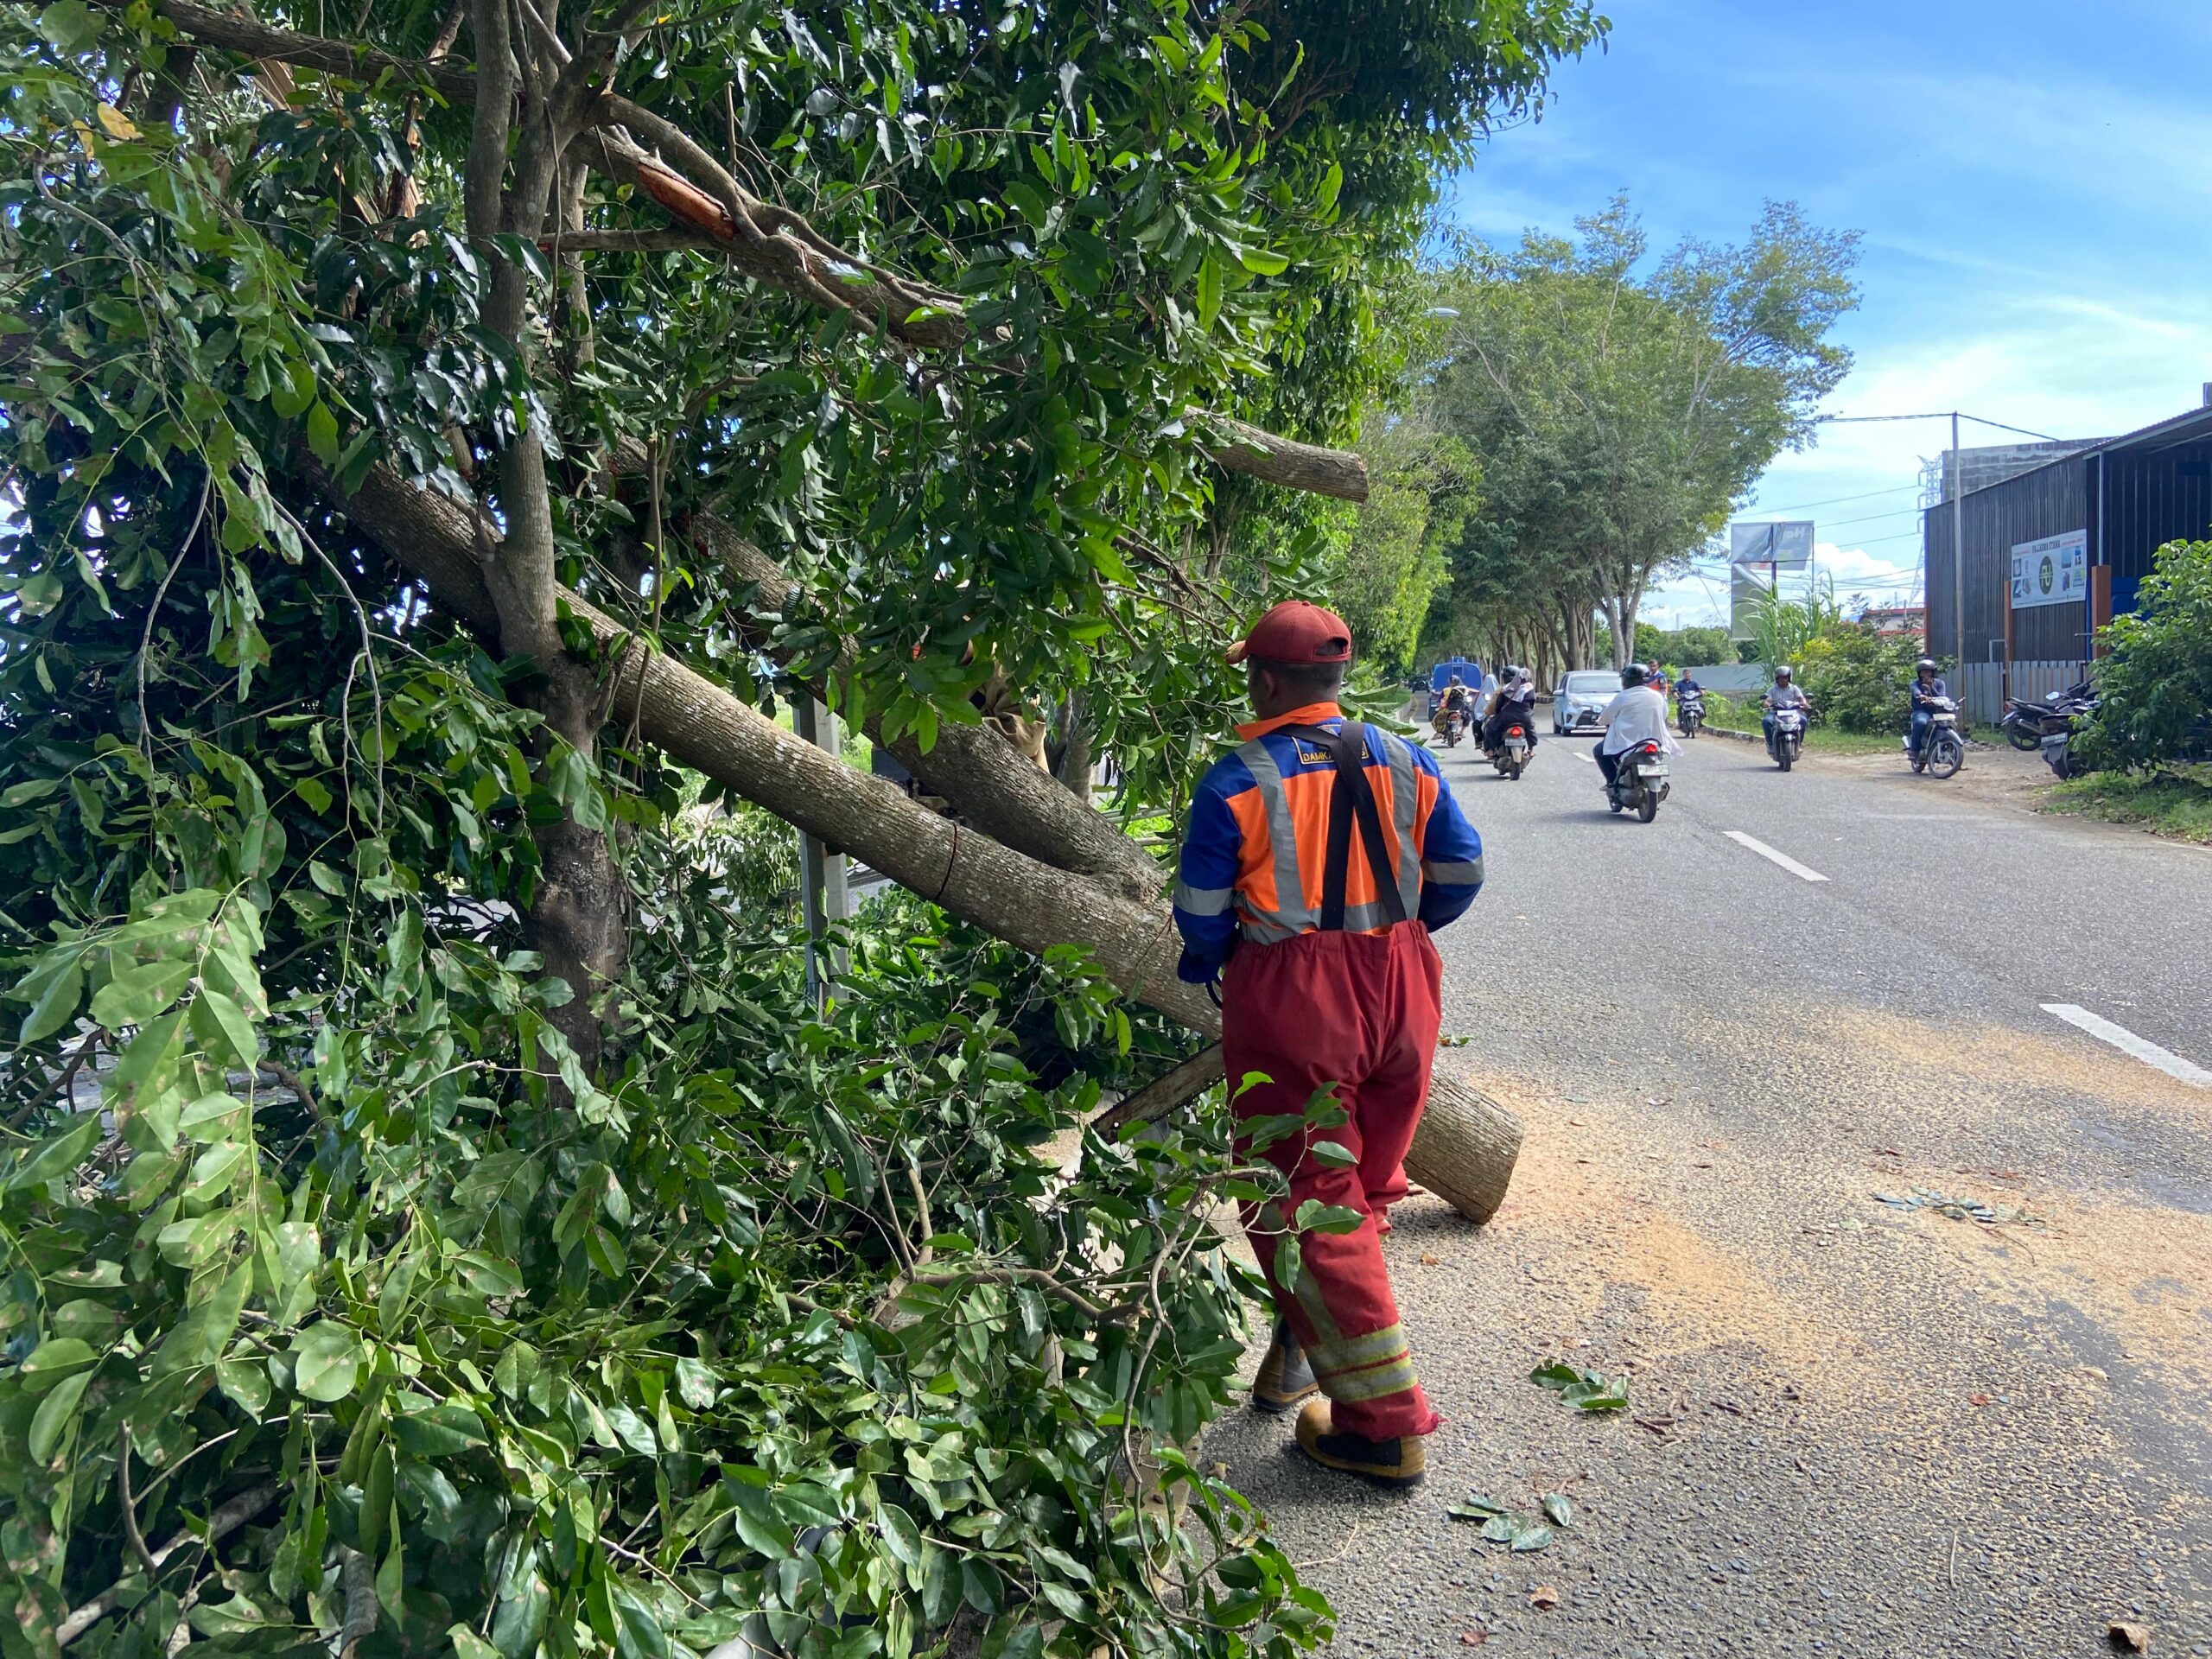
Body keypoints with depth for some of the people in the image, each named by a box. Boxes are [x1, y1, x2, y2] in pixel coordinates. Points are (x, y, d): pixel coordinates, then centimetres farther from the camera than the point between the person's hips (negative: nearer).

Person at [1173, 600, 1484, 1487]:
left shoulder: (1235, 782, -10)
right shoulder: (1403, 762, 3)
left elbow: (1201, 915, -5)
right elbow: (1461, 872, 9)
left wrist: (1203, 967, 16)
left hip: (1291, 1003, -5)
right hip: (1401, 991, 5)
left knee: (1304, 1200, 5)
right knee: (1361, 1185, 19)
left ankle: (1385, 1420, 8)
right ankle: (1299, 1356, 35)